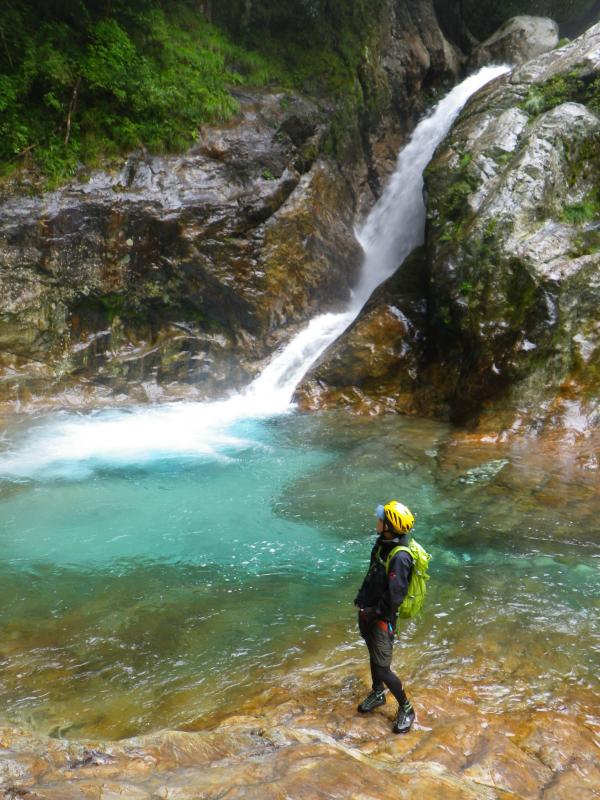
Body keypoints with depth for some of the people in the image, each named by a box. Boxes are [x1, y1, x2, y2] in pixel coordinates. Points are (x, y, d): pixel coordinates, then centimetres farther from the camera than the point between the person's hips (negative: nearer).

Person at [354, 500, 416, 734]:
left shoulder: (400, 557, -30)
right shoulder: (383, 543, -3)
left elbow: (394, 596, -29)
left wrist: (374, 612, -17)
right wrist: (361, 597, 9)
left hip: (382, 618, -8)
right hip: (368, 612, 8)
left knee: (382, 668, -1)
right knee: (373, 655, 26)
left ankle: (406, 709, 20)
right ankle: (377, 693, 48)